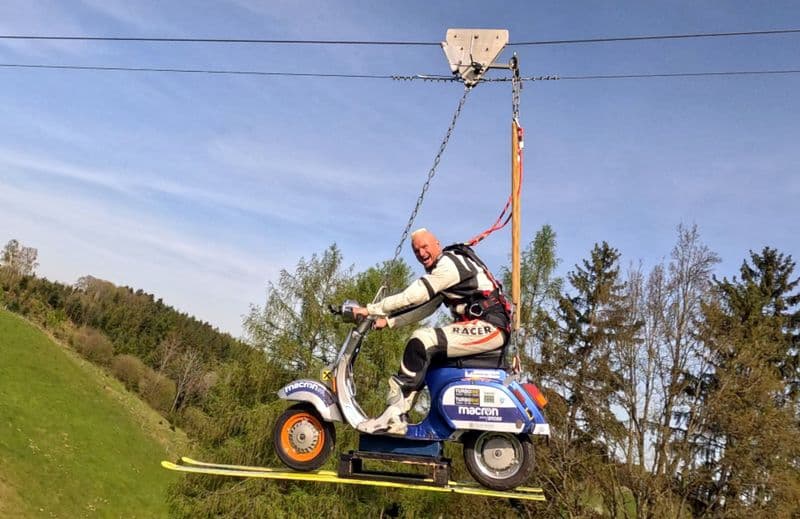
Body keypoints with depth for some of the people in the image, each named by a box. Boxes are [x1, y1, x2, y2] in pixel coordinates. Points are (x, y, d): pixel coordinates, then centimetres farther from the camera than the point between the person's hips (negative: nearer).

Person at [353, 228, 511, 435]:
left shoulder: (450, 263, -10)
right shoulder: (441, 271, 22)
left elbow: (412, 297, -16)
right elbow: (424, 308, 23)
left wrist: (370, 309, -12)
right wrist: (388, 321, 13)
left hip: (489, 327, -11)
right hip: (478, 327, 11)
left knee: (422, 341, -23)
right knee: (421, 355, 8)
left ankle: (394, 415, -24)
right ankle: (398, 416, 2)